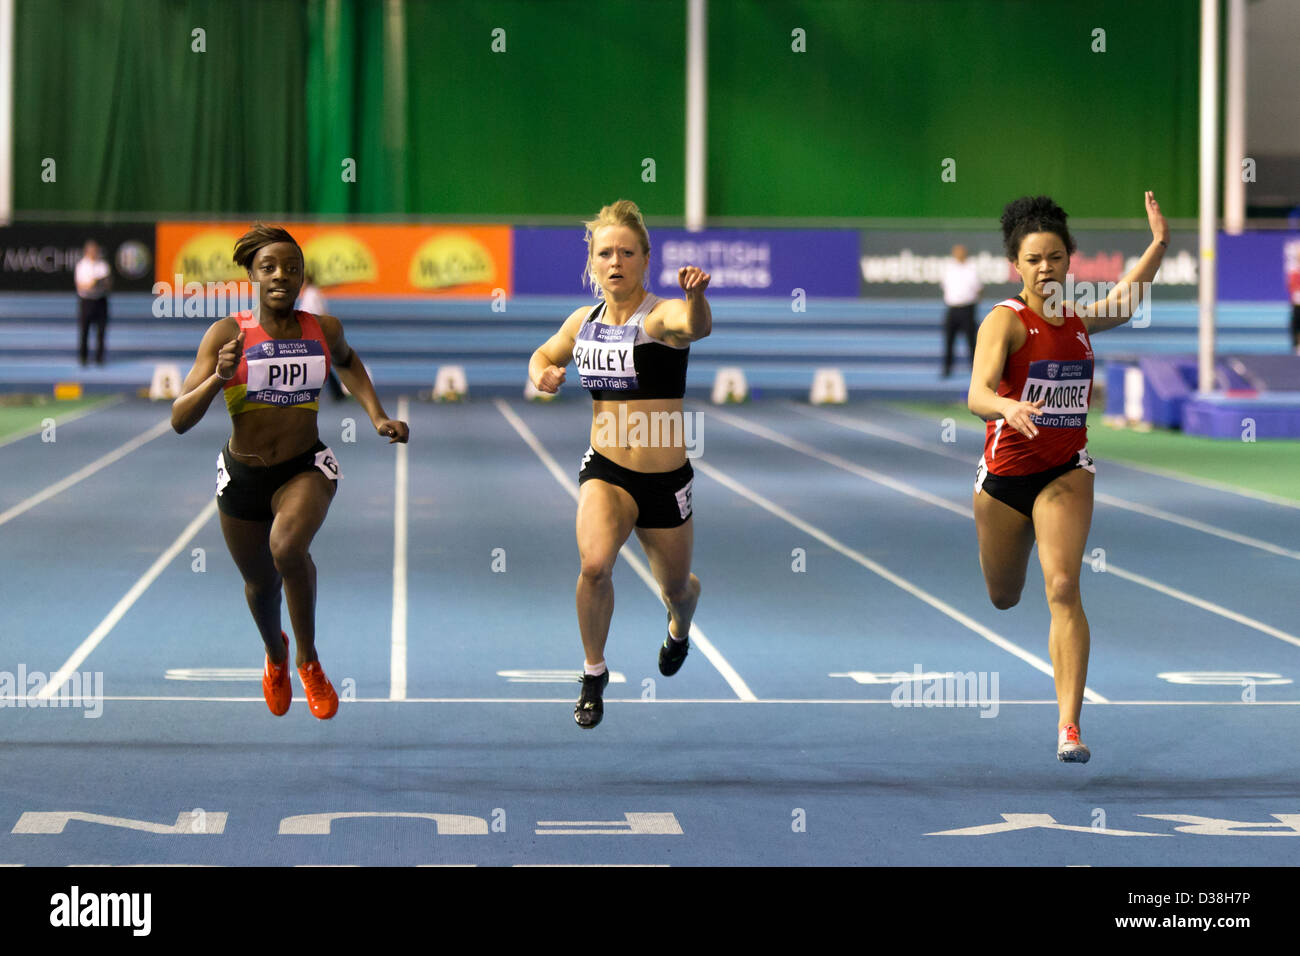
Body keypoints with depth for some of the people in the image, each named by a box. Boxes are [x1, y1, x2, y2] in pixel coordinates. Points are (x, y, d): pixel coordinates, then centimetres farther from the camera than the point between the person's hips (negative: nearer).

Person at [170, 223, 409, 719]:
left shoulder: (324, 329, -7)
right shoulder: (227, 334, -14)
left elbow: (347, 361, 20)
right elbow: (180, 419, -17)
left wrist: (378, 416, 11)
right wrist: (219, 378, -32)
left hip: (307, 468, -1)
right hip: (243, 475, 1)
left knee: (287, 547, -32)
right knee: (261, 585, 18)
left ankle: (308, 659, -9)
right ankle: (275, 654, 55)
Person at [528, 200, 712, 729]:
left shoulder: (662, 316, -14)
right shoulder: (583, 322, 3)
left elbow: (697, 327, -39)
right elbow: (545, 353, 24)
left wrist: (696, 296, -62)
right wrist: (541, 373, 0)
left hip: (665, 481, -2)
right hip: (605, 471, 2)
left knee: (676, 587, 16)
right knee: (594, 565, -25)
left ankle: (679, 627, 55)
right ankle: (594, 674, -3)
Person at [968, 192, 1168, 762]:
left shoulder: (1080, 321, 2)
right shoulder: (1005, 321, -14)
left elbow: (1127, 300, 26)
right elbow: (977, 394, -29)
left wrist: (1159, 243, 15)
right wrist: (1008, 408, -51)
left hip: (1066, 473, 2)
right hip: (1004, 473, -2)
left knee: (1062, 589, -18)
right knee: (1003, 599, 17)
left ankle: (1069, 725, -22)